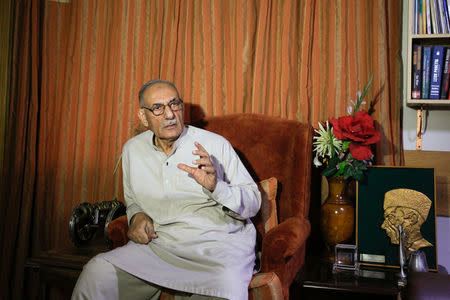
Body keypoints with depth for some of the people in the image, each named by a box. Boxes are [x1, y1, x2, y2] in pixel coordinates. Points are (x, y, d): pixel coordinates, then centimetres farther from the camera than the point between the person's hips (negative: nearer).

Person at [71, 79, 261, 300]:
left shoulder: (215, 145, -3)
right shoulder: (132, 149, 10)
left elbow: (253, 202, -2)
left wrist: (215, 186, -21)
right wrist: (136, 216, 4)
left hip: (219, 242, -3)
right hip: (158, 243, 3)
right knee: (97, 272, -19)